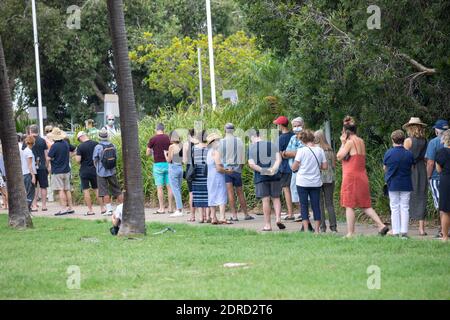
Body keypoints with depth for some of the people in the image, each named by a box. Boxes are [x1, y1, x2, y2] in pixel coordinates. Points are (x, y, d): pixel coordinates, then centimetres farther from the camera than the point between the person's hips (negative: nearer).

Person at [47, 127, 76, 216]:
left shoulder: (54, 146, -17)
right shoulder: (66, 144, 4)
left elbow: (49, 158, -18)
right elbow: (73, 149, 21)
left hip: (57, 171, -7)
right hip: (66, 170, 7)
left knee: (61, 190, -6)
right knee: (67, 190, 12)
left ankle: (64, 208, -9)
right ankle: (70, 208, 14)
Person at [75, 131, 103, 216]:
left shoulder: (80, 147, -13)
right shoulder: (96, 144, -1)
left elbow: (78, 160, -17)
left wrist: (76, 156, 5)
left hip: (84, 171, -4)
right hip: (94, 170, 4)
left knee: (86, 190, 3)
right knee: (97, 189, 14)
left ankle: (90, 210, 2)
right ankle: (102, 208, 13)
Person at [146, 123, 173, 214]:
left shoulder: (153, 139, -5)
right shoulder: (168, 138, 2)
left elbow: (147, 153, -1)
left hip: (158, 164, -3)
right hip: (168, 164, 3)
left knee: (160, 187, 0)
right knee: (169, 186, 7)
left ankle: (161, 208, 0)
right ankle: (170, 207, 7)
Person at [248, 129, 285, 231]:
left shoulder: (251, 148, 0)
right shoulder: (272, 145, 8)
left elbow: (251, 164, -10)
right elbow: (278, 159, -3)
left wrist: (262, 170, -12)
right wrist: (273, 169, -13)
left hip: (260, 177, -2)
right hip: (274, 176, 2)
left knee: (265, 200, 0)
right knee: (276, 198, 12)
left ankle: (267, 225, 2)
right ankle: (278, 218, -6)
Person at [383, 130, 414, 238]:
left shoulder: (388, 153, -8)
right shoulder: (409, 154, -6)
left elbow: (384, 168, 3)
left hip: (392, 184, -1)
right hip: (406, 185, 1)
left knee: (394, 208, 6)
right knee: (405, 208, 5)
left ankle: (396, 232, 4)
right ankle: (404, 232, 1)